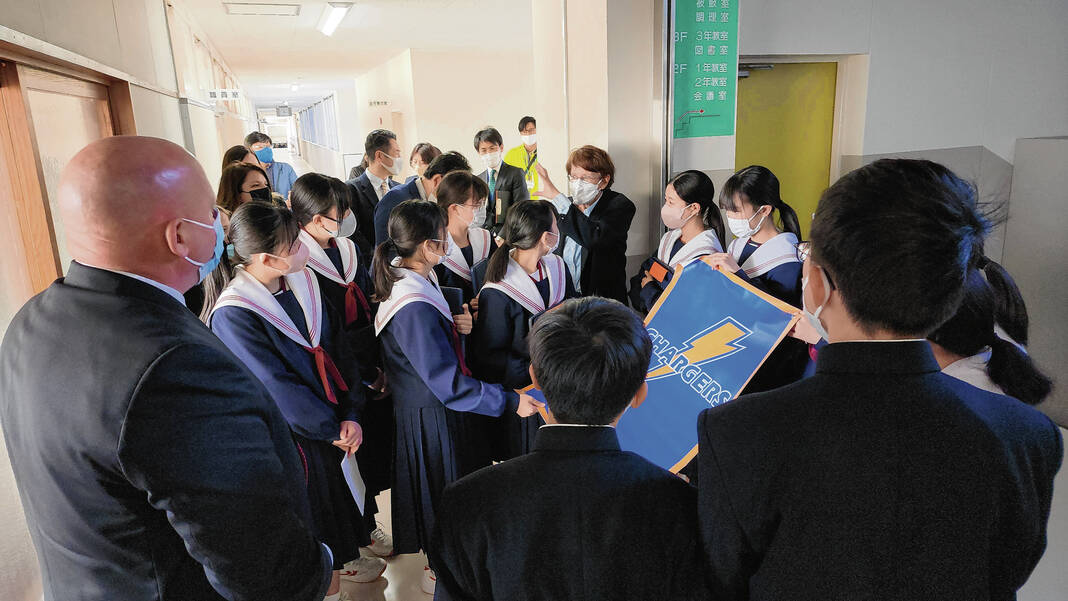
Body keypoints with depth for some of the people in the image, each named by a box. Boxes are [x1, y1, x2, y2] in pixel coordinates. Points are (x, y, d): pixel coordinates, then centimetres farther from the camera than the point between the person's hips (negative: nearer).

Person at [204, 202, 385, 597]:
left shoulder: (302, 281, -5)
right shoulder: (233, 317, -24)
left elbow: (337, 349, -3)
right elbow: (278, 388, -21)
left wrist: (351, 415, -11)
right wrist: (332, 429, -12)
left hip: (335, 426, 6)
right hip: (291, 440, -6)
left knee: (339, 497, 22)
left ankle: (340, 563, 48)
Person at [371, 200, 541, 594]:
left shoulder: (406, 281, -2)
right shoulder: (415, 307, -33)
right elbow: (448, 383, -31)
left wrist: (457, 326, -9)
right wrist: (509, 401, -25)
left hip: (428, 404, 10)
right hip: (431, 417, -10)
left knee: (446, 490, 27)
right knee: (443, 491, 13)